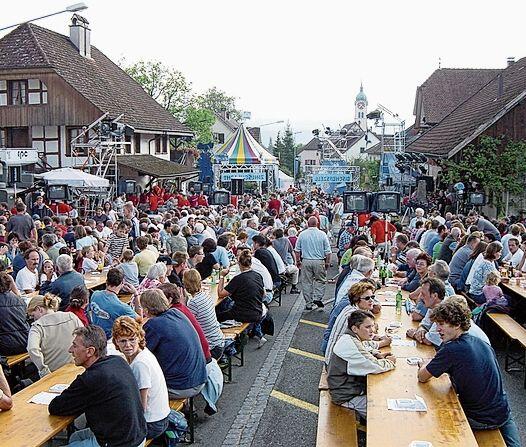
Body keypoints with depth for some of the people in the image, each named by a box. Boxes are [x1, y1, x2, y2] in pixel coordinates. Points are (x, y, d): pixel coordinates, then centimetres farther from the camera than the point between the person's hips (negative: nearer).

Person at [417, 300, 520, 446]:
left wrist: (425, 365, 10)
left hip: (478, 421, -6)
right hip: (503, 415, 6)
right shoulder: (483, 344, 0)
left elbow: (422, 377, -10)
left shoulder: (451, 349, -23)